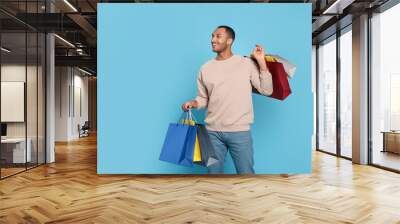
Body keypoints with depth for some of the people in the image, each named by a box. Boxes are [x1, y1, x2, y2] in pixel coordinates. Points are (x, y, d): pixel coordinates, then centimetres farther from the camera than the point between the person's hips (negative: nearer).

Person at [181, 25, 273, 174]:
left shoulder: (247, 63, -2)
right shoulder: (205, 68, 6)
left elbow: (266, 90, -4)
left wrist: (261, 62, -11)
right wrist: (193, 103, -8)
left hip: (240, 131, -2)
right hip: (212, 131, 3)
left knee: (246, 172, 8)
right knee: (214, 172, 14)